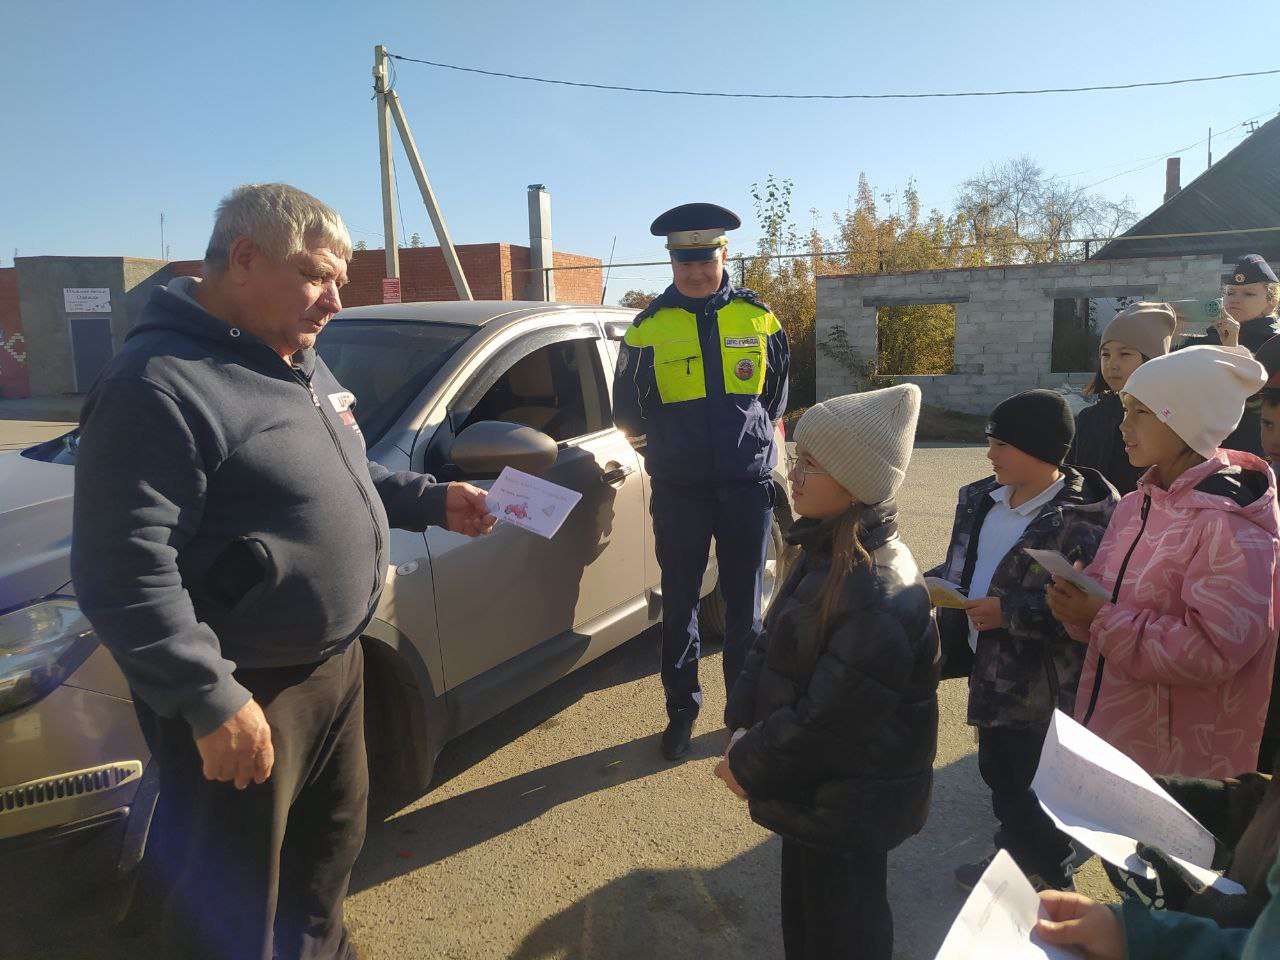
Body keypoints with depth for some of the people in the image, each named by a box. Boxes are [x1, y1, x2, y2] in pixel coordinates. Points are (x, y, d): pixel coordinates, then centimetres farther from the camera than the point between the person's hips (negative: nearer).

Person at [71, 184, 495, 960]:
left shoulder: (302, 363, 9)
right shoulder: (160, 384, -22)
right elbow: (125, 571, -26)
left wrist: (432, 501, 9)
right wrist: (210, 700, -26)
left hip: (334, 662, 9)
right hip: (239, 697, -9)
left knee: (333, 838, 28)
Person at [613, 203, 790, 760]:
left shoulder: (757, 318, 4)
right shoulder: (649, 326, -1)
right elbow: (627, 412, 8)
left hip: (748, 484, 1)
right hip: (679, 490, -1)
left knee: (744, 604, 10)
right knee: (679, 601, 7)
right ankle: (681, 710, 23)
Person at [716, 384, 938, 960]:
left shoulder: (881, 598, -32)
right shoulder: (826, 551, -2)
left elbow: (827, 720, -27)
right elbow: (772, 641, 5)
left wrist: (749, 767, -14)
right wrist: (742, 726, -5)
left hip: (847, 805, -8)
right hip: (810, 788, 8)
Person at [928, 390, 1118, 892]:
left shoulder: (1084, 518, -21)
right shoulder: (982, 500, 3)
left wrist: (1009, 612, -26)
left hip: (1043, 686, -8)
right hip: (992, 672, 8)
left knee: (1035, 789, 10)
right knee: (998, 772, 23)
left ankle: (1049, 880, 34)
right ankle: (1014, 856, 46)